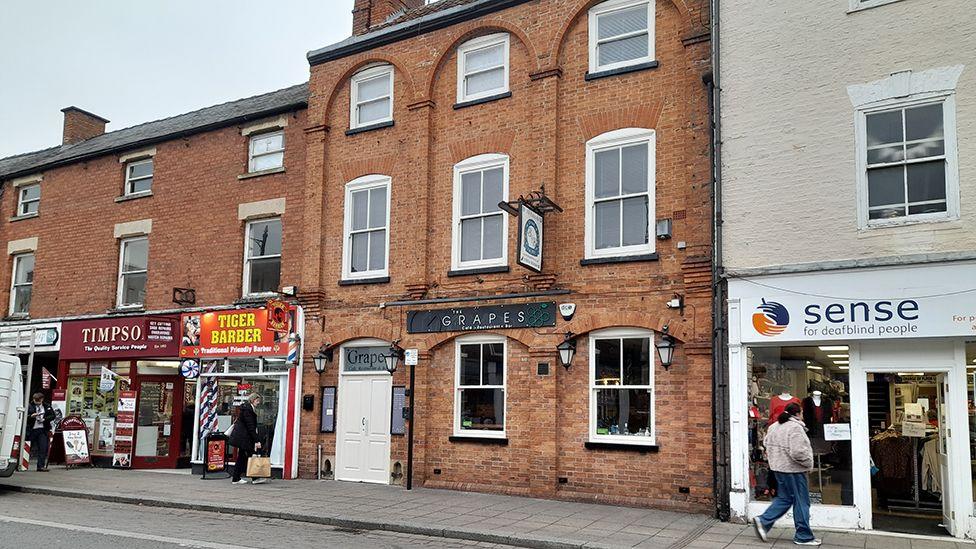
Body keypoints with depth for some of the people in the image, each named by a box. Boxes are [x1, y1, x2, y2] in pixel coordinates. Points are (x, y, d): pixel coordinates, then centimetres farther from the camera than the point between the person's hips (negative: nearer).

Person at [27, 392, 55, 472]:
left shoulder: (47, 406, 7)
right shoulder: (29, 406, 1)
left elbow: (52, 416, 7)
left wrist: (44, 419, -8)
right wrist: (31, 416, -22)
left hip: (43, 430, 1)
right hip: (31, 430, -1)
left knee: (43, 448, -5)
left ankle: (41, 466, -3)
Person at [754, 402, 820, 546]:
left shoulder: (774, 426, 10)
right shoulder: (795, 427, -18)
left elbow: (766, 442, 16)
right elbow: (797, 452, -26)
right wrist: (809, 464, -11)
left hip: (778, 467, 9)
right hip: (793, 469, -9)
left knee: (784, 499, 18)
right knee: (801, 502, 4)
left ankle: (763, 521, 8)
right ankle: (803, 536, 12)